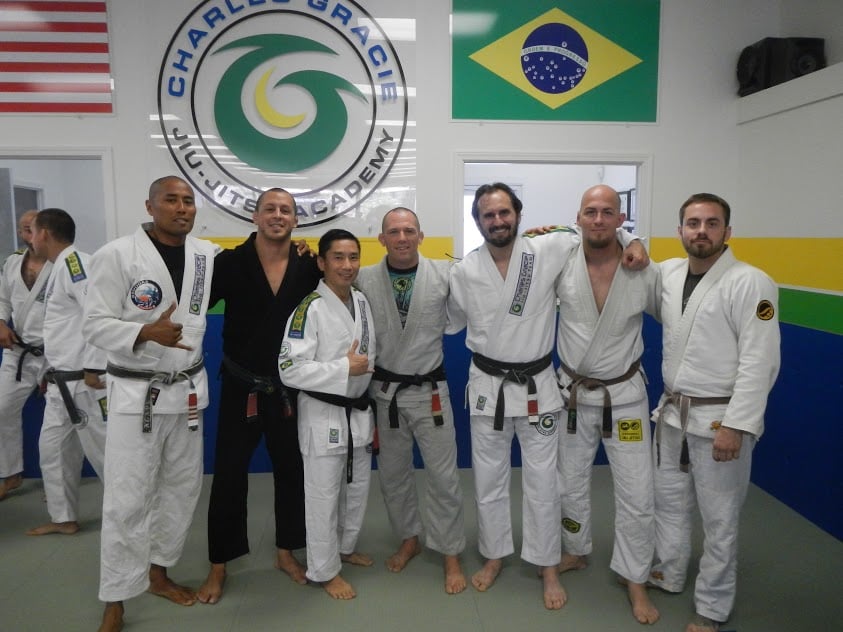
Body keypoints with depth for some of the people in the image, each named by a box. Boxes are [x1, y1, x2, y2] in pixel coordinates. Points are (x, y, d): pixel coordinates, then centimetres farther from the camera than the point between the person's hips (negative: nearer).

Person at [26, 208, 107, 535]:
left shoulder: (75, 261, -16)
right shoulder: (62, 267, 17)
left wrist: (94, 368, -25)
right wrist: (53, 373, 25)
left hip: (86, 381, -11)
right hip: (64, 382, 11)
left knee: (105, 451, -3)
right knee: (53, 448, 17)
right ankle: (64, 518, 31)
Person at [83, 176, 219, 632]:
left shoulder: (208, 254, 2)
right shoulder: (116, 255, -11)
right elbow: (95, 324, -11)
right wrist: (146, 332, -28)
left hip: (188, 389, 5)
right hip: (136, 393, -5)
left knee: (182, 487, 14)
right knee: (128, 498, 1)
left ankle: (158, 573, 35)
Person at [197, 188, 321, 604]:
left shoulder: (308, 269, -3)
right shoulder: (230, 263, -9)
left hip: (289, 388, 2)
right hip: (241, 387, -2)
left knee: (292, 471, 14)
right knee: (229, 475, 7)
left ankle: (286, 553, 35)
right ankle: (218, 567, 26)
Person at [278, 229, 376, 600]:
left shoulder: (362, 301, 4)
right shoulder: (310, 309, -19)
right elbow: (290, 370, -23)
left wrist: (372, 410, 14)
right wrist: (345, 369, -23)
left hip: (358, 411, 7)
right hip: (323, 414, -7)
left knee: (358, 487, 20)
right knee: (324, 495, 7)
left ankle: (345, 547, 43)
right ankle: (325, 569, 26)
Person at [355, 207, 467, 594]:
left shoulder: (445, 274, -7)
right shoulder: (364, 280, -5)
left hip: (429, 390, -1)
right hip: (384, 391, 2)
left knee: (443, 476, 5)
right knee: (392, 474, 16)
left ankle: (451, 555, 24)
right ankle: (409, 539, 39)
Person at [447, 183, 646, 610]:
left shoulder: (549, 251, -10)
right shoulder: (463, 272, -6)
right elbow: (451, 322, 10)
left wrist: (631, 241, -15)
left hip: (537, 385, -1)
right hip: (487, 386, 1)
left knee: (542, 482, 9)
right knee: (488, 479, 14)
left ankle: (548, 568, 28)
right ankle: (494, 556, 35)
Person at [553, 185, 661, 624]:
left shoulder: (644, 273, -11)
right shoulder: (560, 265, -12)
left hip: (625, 394, -1)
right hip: (573, 391, 1)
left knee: (636, 492, 3)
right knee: (570, 482, 16)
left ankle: (635, 579, 24)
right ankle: (576, 552, 41)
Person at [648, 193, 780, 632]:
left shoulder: (751, 283, -15)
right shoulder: (669, 273, 4)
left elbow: (760, 362, -18)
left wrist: (735, 425, -21)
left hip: (720, 420, -6)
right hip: (672, 412, 7)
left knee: (719, 517, 6)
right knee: (669, 498, 20)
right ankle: (669, 574, 42)